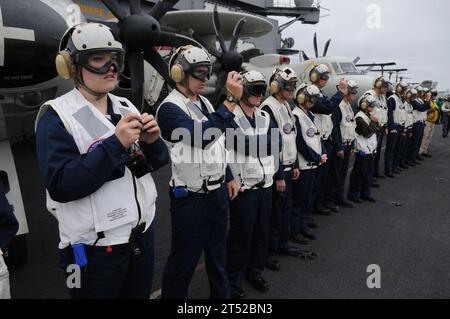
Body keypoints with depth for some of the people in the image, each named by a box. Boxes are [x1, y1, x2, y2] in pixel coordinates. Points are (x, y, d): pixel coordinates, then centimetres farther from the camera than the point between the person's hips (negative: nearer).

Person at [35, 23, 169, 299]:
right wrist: (115, 144, -26)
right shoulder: (57, 115, -11)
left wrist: (152, 142, -13)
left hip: (142, 232, 6)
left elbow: (155, 163, 8)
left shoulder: (126, 107, 5)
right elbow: (60, 186, -20)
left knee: (141, 294, 21)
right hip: (95, 247, -5)